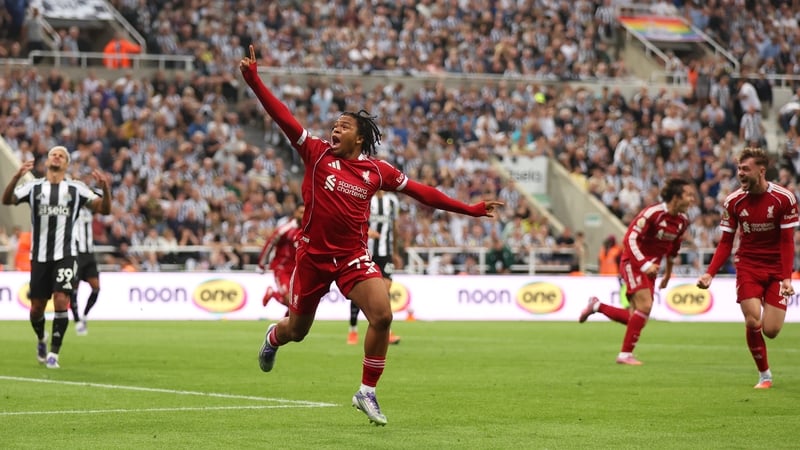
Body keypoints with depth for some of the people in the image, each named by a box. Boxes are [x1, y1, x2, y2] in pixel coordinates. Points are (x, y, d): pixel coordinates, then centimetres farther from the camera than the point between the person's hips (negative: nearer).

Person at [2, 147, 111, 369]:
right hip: (40, 256, 1)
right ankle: (41, 339, 38)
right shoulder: (34, 187, 4)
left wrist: (105, 188, -20)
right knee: (37, 307, 6)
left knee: (61, 302, -16)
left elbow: (104, 209, -1)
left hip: (65, 256, -1)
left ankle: (53, 353, -6)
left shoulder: (76, 189, 4)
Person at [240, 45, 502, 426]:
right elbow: (282, 116, -11)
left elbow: (421, 192, 9)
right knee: (296, 330, 12)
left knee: (382, 315, -20)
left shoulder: (376, 170, 2)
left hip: (353, 256, 1)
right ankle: (273, 337, 53)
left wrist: (470, 209, 9)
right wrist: (254, 81, -21)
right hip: (313, 255, -1)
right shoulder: (317, 154, -4)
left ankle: (367, 392, -5)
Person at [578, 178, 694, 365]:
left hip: (650, 267, 8)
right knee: (645, 306, -19)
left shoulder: (683, 220, 3)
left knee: (635, 318, 2)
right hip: (634, 263, -8)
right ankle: (626, 354, -9)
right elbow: (630, 239, -22)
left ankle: (596, 306, 23)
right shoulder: (653, 213, -21)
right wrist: (644, 265, -31)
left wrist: (668, 273, 24)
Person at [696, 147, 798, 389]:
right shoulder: (733, 201, -5)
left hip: (776, 268, -1)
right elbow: (726, 243, 0)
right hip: (748, 266, 1)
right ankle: (764, 374, 4)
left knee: (770, 330, -8)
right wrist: (710, 273, -13)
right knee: (753, 321, -16)